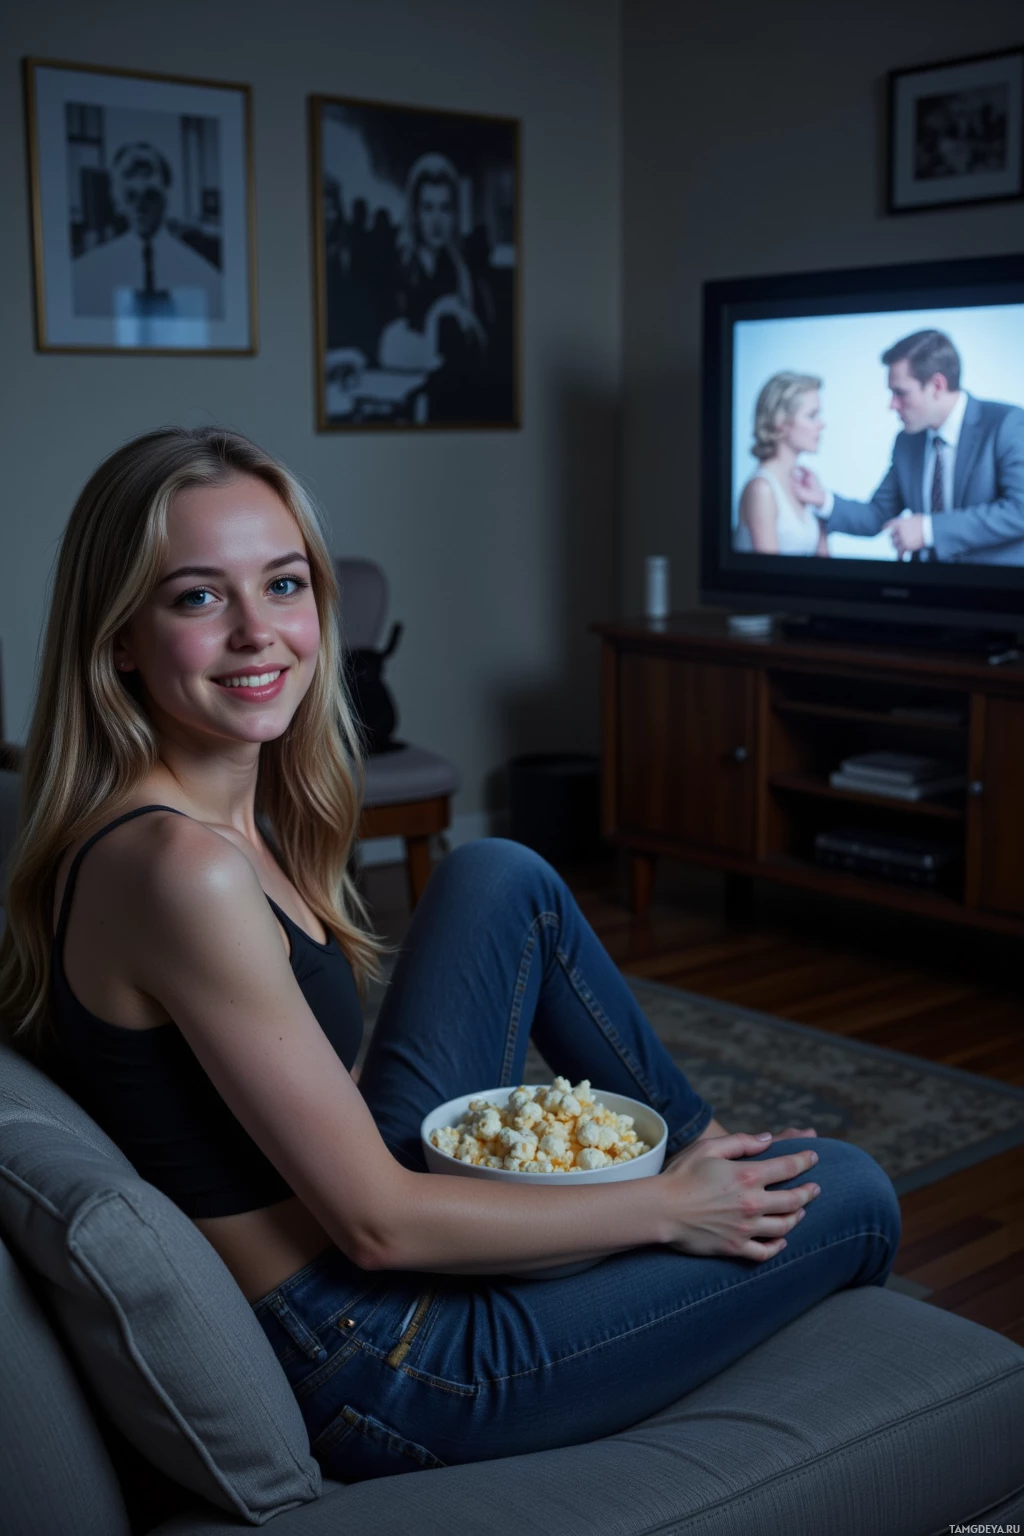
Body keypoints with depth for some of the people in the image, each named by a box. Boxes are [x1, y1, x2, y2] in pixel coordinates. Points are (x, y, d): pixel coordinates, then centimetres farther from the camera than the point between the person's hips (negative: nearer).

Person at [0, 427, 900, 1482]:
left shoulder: (233, 812, 1)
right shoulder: (179, 869, -28)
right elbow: (378, 1225, -24)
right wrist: (665, 1209, -12)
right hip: (371, 1375, -9)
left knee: (501, 877, 12)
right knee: (846, 1193, -1)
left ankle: (697, 1141, 23)